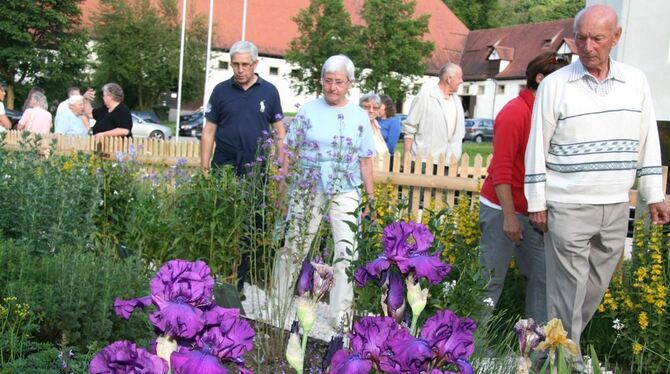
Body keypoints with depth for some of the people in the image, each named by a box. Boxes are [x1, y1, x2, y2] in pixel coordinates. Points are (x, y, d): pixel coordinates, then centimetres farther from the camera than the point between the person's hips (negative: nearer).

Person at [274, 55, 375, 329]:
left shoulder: (359, 116, 8)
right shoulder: (308, 111, 2)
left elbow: (365, 160, 10)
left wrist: (370, 197, 7)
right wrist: (284, 188, -1)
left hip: (346, 193, 1)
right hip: (308, 190, -1)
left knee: (347, 252, -2)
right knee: (293, 247, 5)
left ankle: (340, 313, 9)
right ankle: (278, 303, 22)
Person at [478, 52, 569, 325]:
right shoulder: (516, 112, -14)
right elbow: (501, 168, -18)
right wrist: (509, 216, -21)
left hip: (531, 211, 8)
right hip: (502, 210, -8)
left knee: (542, 277, 9)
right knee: (491, 280, 0)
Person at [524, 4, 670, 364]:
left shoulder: (636, 81, 4)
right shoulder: (554, 84, -7)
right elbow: (537, 148, -4)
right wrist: (536, 203, -5)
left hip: (616, 207, 4)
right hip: (567, 208, -4)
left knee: (596, 286, 15)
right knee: (567, 289, 1)